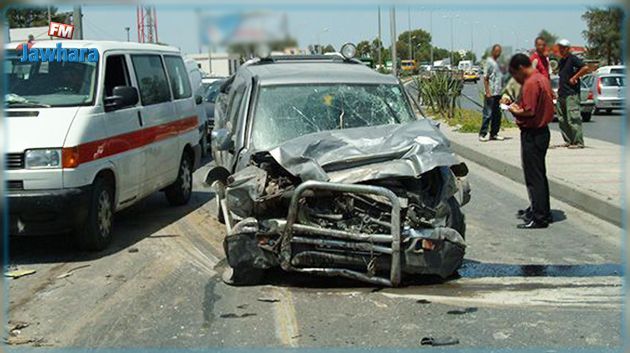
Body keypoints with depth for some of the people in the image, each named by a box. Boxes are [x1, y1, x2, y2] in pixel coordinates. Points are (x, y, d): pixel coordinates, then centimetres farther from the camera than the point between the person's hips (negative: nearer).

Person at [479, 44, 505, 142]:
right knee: (488, 114, -6)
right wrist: (487, 92, -17)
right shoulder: (489, 62, -8)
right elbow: (485, 78, -11)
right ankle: (483, 134, -1)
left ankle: (494, 133, 16)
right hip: (491, 94, -8)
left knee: (497, 115, 9)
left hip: (498, 93, 8)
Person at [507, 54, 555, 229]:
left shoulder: (530, 83, -19)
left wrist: (515, 111, -7)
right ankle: (539, 210, 29)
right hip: (542, 130, 10)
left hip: (532, 134, -10)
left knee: (534, 176, -4)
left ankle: (539, 217, -1)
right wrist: (519, 106, 11)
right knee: (539, 174, 18)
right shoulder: (542, 78, 12)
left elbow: (529, 111, -25)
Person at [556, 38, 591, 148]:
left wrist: (574, 78, -15)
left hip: (572, 94, -9)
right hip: (561, 94, 9)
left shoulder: (573, 59, -7)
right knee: (563, 120, 9)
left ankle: (578, 142, -10)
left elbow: (585, 68, -19)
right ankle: (568, 141, 14)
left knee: (573, 119, -11)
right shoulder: (561, 61, 19)